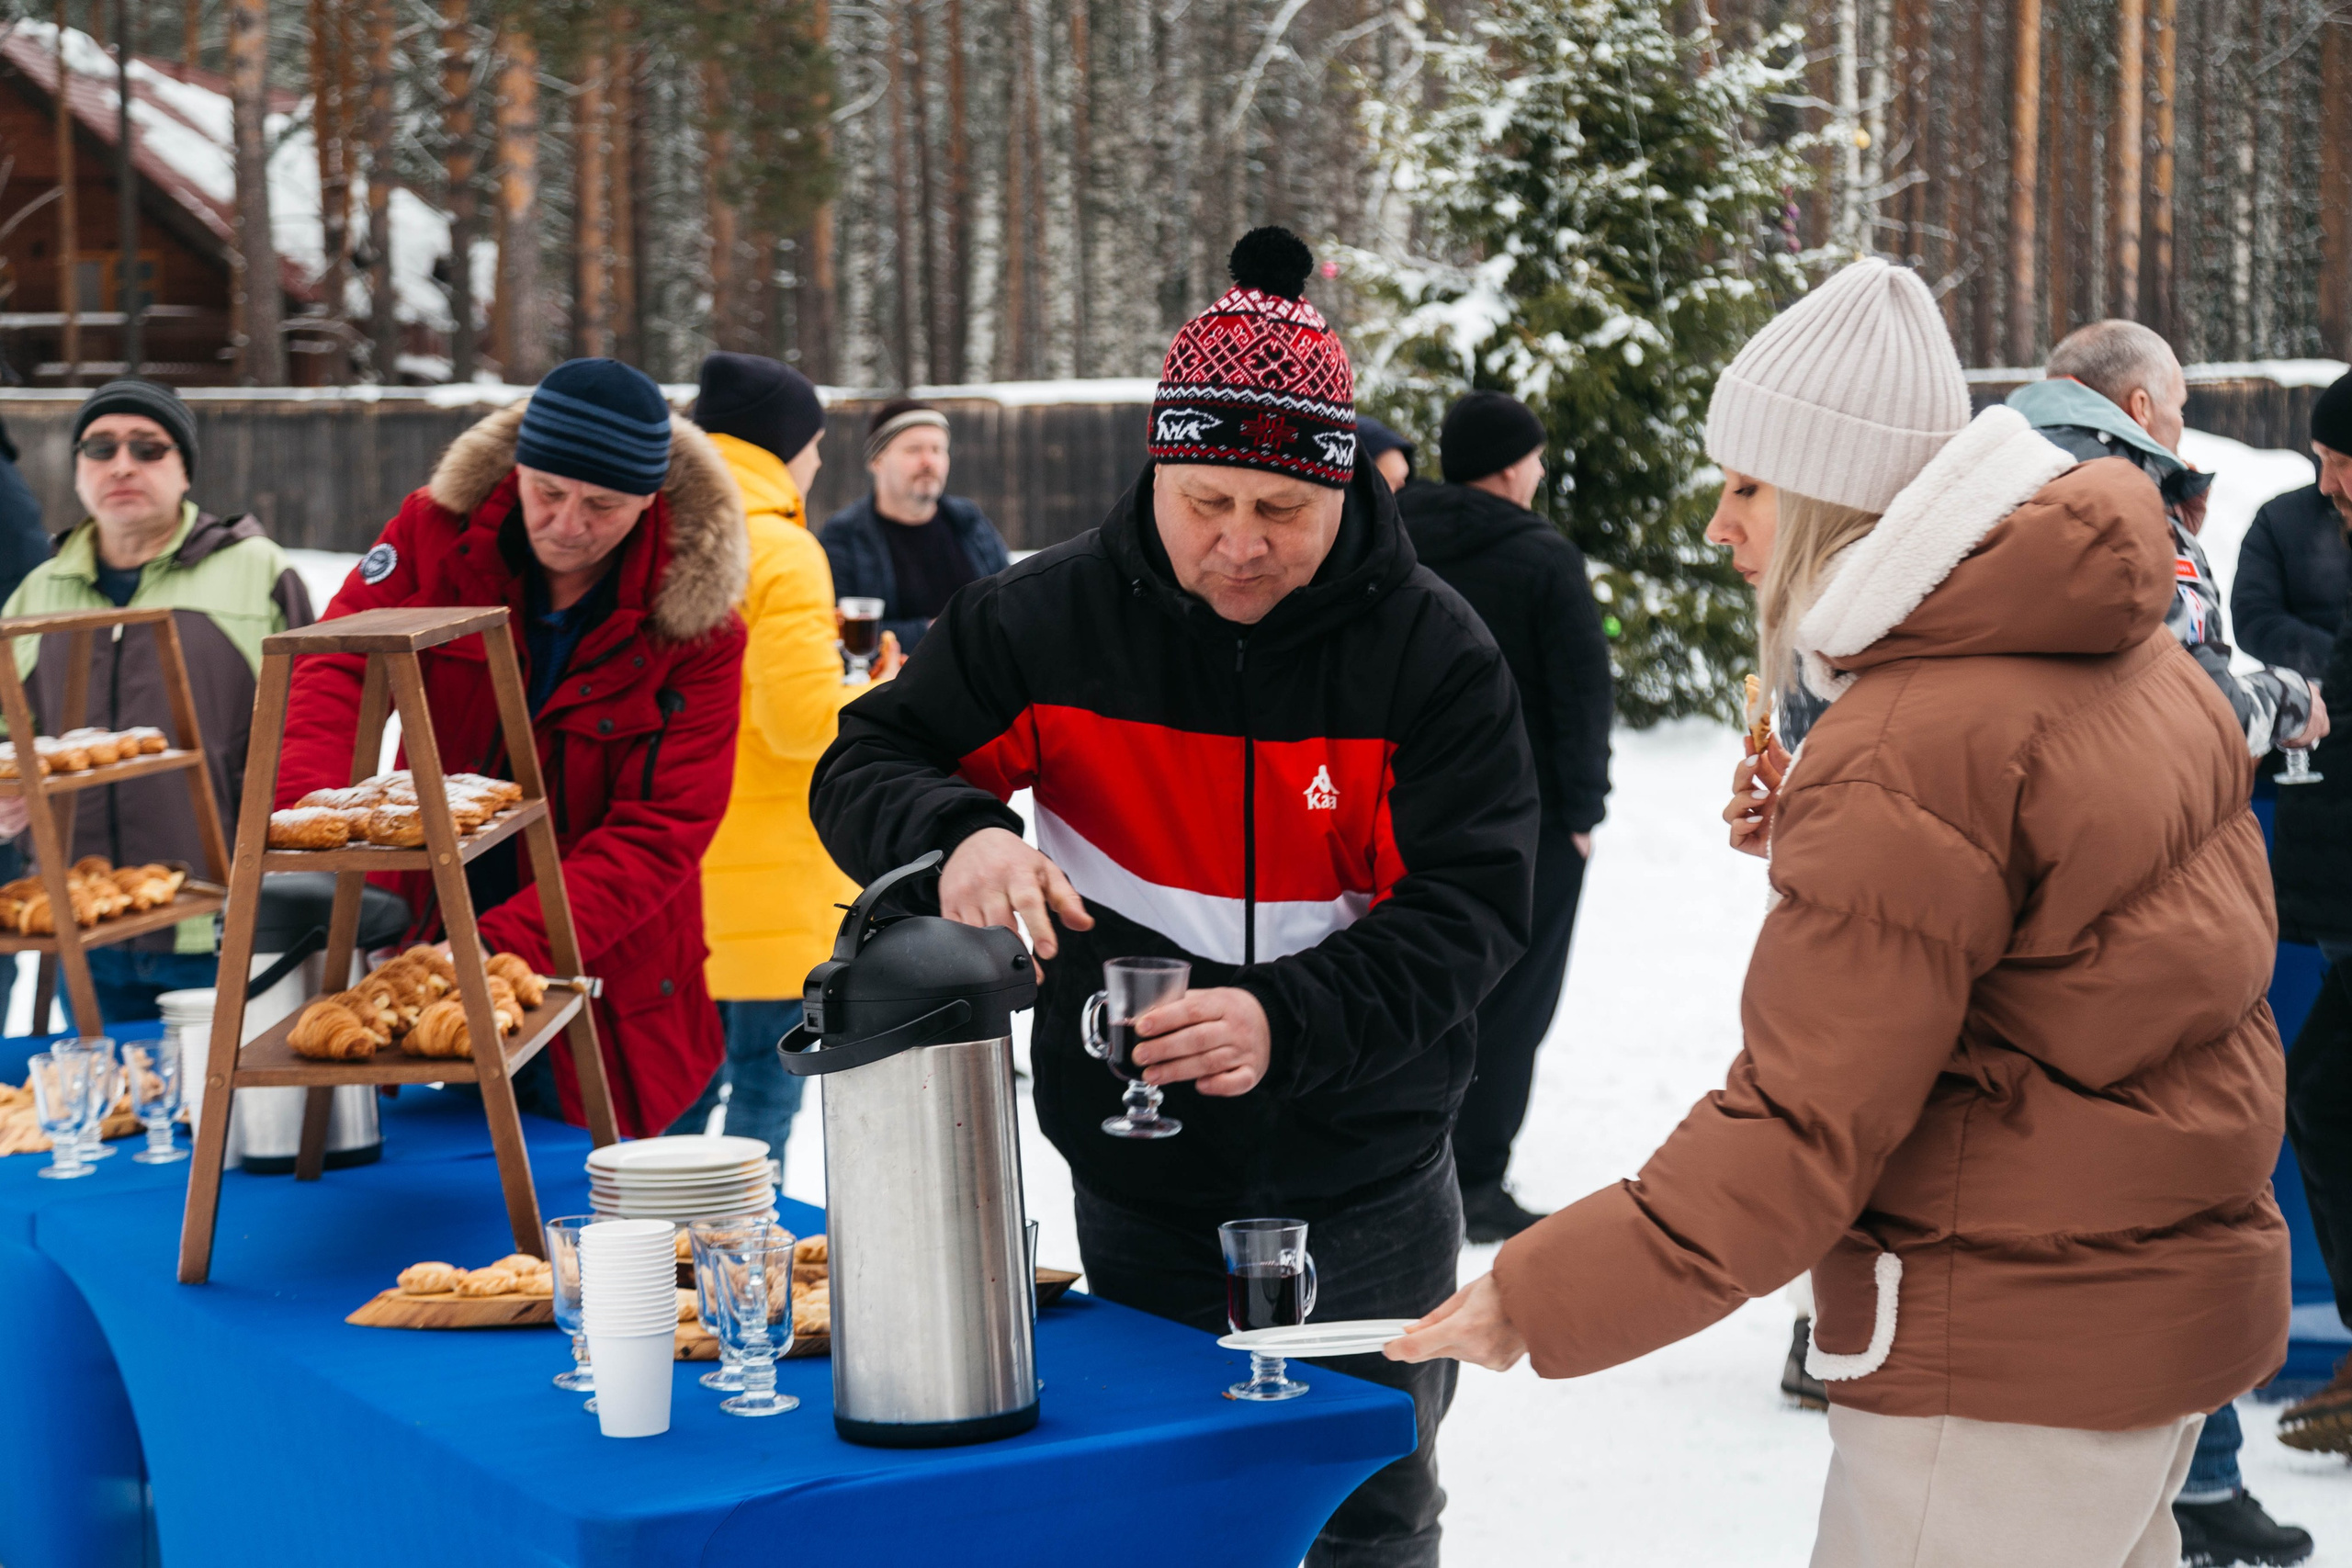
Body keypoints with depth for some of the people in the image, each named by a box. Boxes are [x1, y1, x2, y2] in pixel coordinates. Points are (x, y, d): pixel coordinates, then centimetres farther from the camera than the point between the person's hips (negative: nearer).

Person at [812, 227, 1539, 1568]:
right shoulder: (1047, 622, -6)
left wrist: (1290, 1019, -32)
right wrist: (957, 836, -23)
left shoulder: (1433, 651, -11)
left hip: (1367, 1192, -1)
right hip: (1135, 1189, 2)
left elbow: (1473, 906, -15)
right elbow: (865, 769, 1)